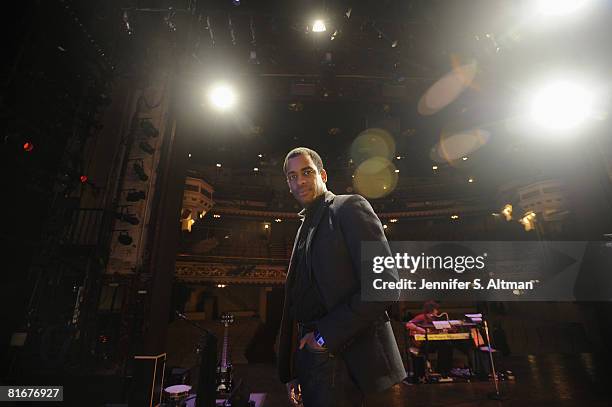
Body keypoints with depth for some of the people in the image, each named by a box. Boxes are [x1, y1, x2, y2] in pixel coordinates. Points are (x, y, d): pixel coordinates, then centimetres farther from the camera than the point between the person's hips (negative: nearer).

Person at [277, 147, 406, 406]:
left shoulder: (350, 206, -6)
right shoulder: (305, 229, 17)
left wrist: (326, 334, -15)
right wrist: (289, 372, 12)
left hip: (343, 359, -7)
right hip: (310, 357, 7)